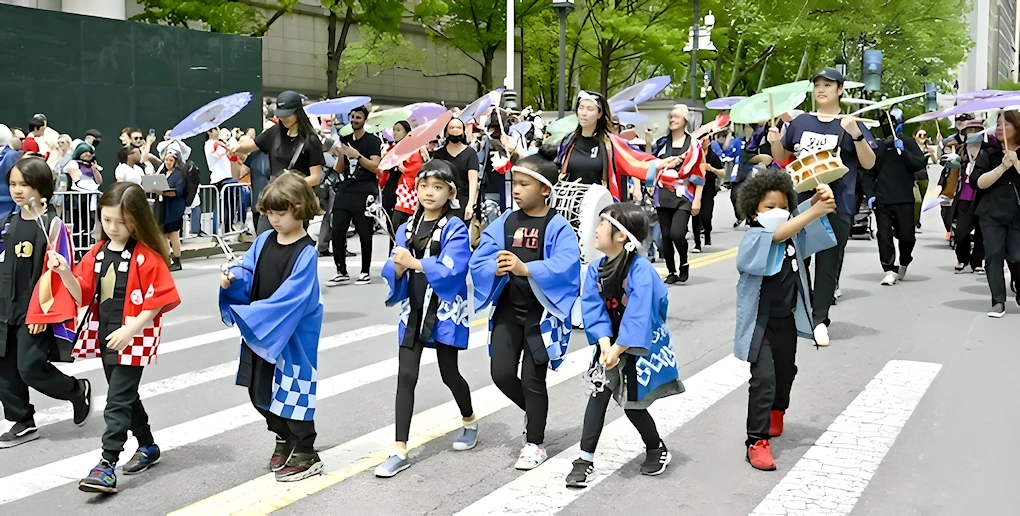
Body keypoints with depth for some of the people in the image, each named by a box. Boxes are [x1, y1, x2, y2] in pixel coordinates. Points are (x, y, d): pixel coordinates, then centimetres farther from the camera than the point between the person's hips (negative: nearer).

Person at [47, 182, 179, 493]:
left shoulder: (147, 256, -14)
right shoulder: (98, 252, 6)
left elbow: (159, 300, -16)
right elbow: (84, 296, 7)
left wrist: (129, 330, -22)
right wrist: (65, 273, -11)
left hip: (133, 338, -7)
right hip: (105, 336, 7)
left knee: (118, 400, -7)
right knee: (124, 395, 18)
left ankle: (107, 464, -5)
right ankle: (148, 446, 34)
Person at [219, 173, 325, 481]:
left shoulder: (306, 253, -17)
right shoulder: (264, 241, 5)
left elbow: (290, 297, -23)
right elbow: (248, 273, 7)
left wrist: (251, 314, -26)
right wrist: (232, 279, -15)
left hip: (292, 334, -7)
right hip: (259, 331, 7)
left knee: (291, 389, 1)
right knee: (259, 389, 16)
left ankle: (305, 455, 15)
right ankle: (284, 439, 37)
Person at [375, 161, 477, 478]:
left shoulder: (455, 229, -9)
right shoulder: (406, 229, 7)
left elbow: (451, 269, -23)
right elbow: (394, 271, 2)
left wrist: (414, 263, -31)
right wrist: (398, 267, -21)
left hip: (444, 311, -4)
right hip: (413, 310, 4)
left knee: (449, 373, 11)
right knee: (406, 376, -1)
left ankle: (470, 421, 41)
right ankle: (400, 451, 2)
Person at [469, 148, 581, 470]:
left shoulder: (559, 227, -9)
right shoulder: (504, 223, 4)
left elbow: (563, 268, -24)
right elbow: (479, 261, -2)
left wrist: (525, 269, -36)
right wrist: (496, 269, -23)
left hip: (541, 313, -4)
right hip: (508, 310, 4)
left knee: (532, 378, 2)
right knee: (502, 373, 2)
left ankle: (535, 442, 21)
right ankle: (535, 413, 32)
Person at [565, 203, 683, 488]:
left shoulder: (640, 270, -26)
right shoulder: (597, 269, -5)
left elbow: (638, 317, -31)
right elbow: (594, 309, -11)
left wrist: (617, 350, -33)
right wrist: (604, 342, -25)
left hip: (640, 345, -5)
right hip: (612, 342, 5)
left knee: (633, 404, 4)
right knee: (598, 393, -2)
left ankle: (657, 450, 30)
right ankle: (585, 458, 4)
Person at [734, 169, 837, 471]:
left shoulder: (793, 235, -1)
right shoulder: (754, 238, -21)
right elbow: (778, 234, -39)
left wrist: (821, 198, -33)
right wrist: (816, 211, -47)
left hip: (787, 319, 7)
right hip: (761, 322, -7)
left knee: (786, 371, 25)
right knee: (763, 379, -11)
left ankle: (776, 413, 52)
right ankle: (757, 441, -4)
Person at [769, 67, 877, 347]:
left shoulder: (851, 125, 1)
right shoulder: (800, 122, 10)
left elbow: (869, 164, -4)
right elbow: (782, 157, 18)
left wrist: (856, 135, -18)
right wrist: (774, 141, -3)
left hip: (837, 206, -3)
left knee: (828, 263, 2)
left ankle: (820, 320, 9)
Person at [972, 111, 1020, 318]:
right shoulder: (988, 153, 6)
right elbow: (977, 182, -5)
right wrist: (1002, 167, -14)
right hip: (992, 214, 1)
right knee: (993, 255, -5)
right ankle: (998, 302, 0)